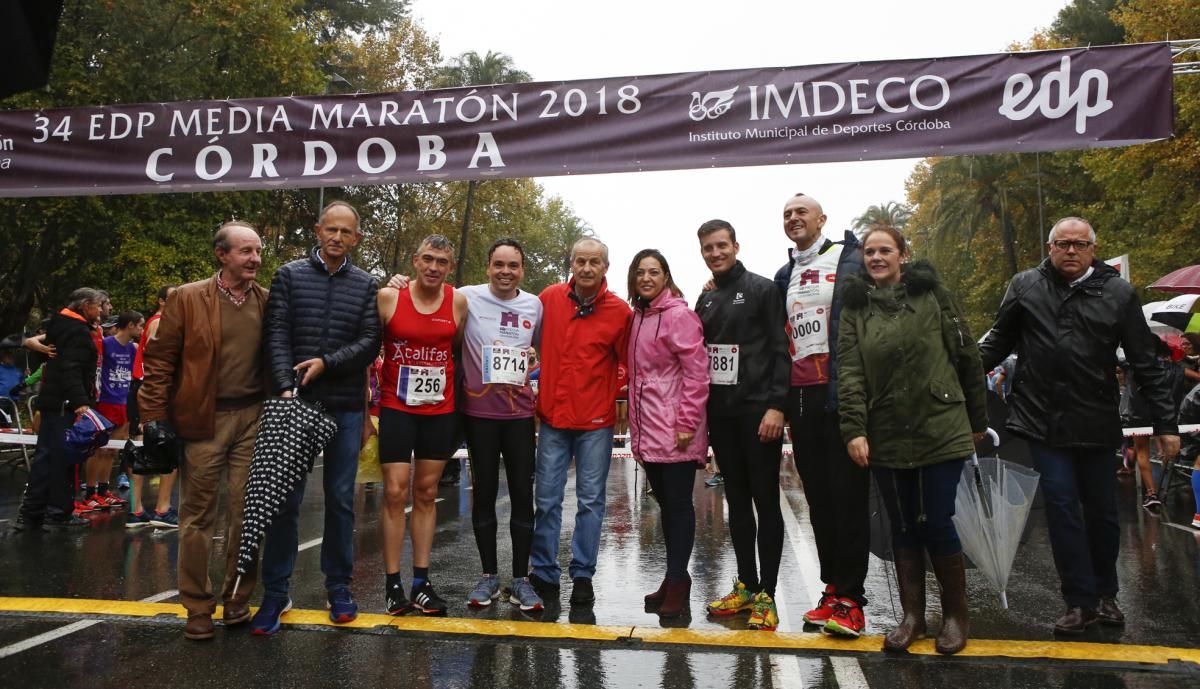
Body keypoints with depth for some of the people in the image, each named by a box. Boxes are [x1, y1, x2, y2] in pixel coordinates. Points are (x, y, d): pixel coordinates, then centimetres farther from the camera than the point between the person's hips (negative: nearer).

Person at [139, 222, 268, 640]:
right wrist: (155, 417, -6)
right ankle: (198, 607, 19)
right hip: (203, 419, -2)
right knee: (199, 514, 6)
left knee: (247, 512, 7)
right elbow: (159, 359, -1)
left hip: (253, 417, 2)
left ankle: (237, 599, 21)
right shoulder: (186, 299, -2)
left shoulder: (268, 302, 6)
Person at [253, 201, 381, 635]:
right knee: (285, 498, 3)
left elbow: (370, 343, -1)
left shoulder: (366, 286, 7)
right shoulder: (290, 275, 5)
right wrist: (285, 388, -16)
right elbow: (276, 335, -3)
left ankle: (339, 586, 21)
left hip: (346, 406, 1)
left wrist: (326, 363, -15)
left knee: (340, 498, 8)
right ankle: (276, 592, 13)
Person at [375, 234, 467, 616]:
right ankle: (393, 584, 8)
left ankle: (421, 582, 16)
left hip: (440, 410, 2)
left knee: (426, 492, 9)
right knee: (395, 492, -2)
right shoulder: (389, 297, -6)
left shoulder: (458, 302, 0)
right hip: (396, 408, -2)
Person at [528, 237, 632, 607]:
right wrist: (536, 386, 9)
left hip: (596, 421, -1)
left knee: (591, 500, 5)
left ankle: (583, 575, 18)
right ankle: (544, 573, 19)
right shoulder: (549, 298, 1)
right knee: (547, 499, 6)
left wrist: (616, 396, -1)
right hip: (553, 415, 1)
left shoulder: (620, 311, -4)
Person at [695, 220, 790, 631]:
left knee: (765, 500, 0)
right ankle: (745, 585, 21)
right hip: (721, 414, 6)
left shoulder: (762, 290, -2)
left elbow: (781, 350, -9)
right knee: (736, 500, 11)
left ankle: (766, 594, 7)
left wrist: (776, 406, -17)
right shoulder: (705, 301, 15)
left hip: (758, 412, -6)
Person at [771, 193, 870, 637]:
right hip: (800, 397, 6)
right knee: (818, 497, 10)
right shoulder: (784, 276, 18)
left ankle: (850, 598, 4)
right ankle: (832, 588, 20)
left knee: (848, 496, -3)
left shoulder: (847, 259, 0)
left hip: (839, 395, -6)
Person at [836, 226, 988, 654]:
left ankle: (956, 614, 21)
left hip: (940, 431, -2)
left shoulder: (931, 294, 1)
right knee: (903, 527, 10)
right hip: (886, 438, 2)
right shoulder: (855, 307, 5)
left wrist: (978, 419, 6)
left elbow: (966, 356, 4)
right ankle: (912, 615, 23)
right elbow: (849, 372, -3)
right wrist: (854, 430, -12)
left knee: (936, 523, 1)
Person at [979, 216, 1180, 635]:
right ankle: (1081, 601, 10)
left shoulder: (1118, 293, 1)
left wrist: (1165, 423, 2)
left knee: (1102, 510, 12)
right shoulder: (1025, 286, 2)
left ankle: (1105, 595, 31)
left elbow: (1145, 364, 3)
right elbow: (998, 342, 10)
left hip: (1097, 423, 1)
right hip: (1043, 419, -1)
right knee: (1062, 506, -1)